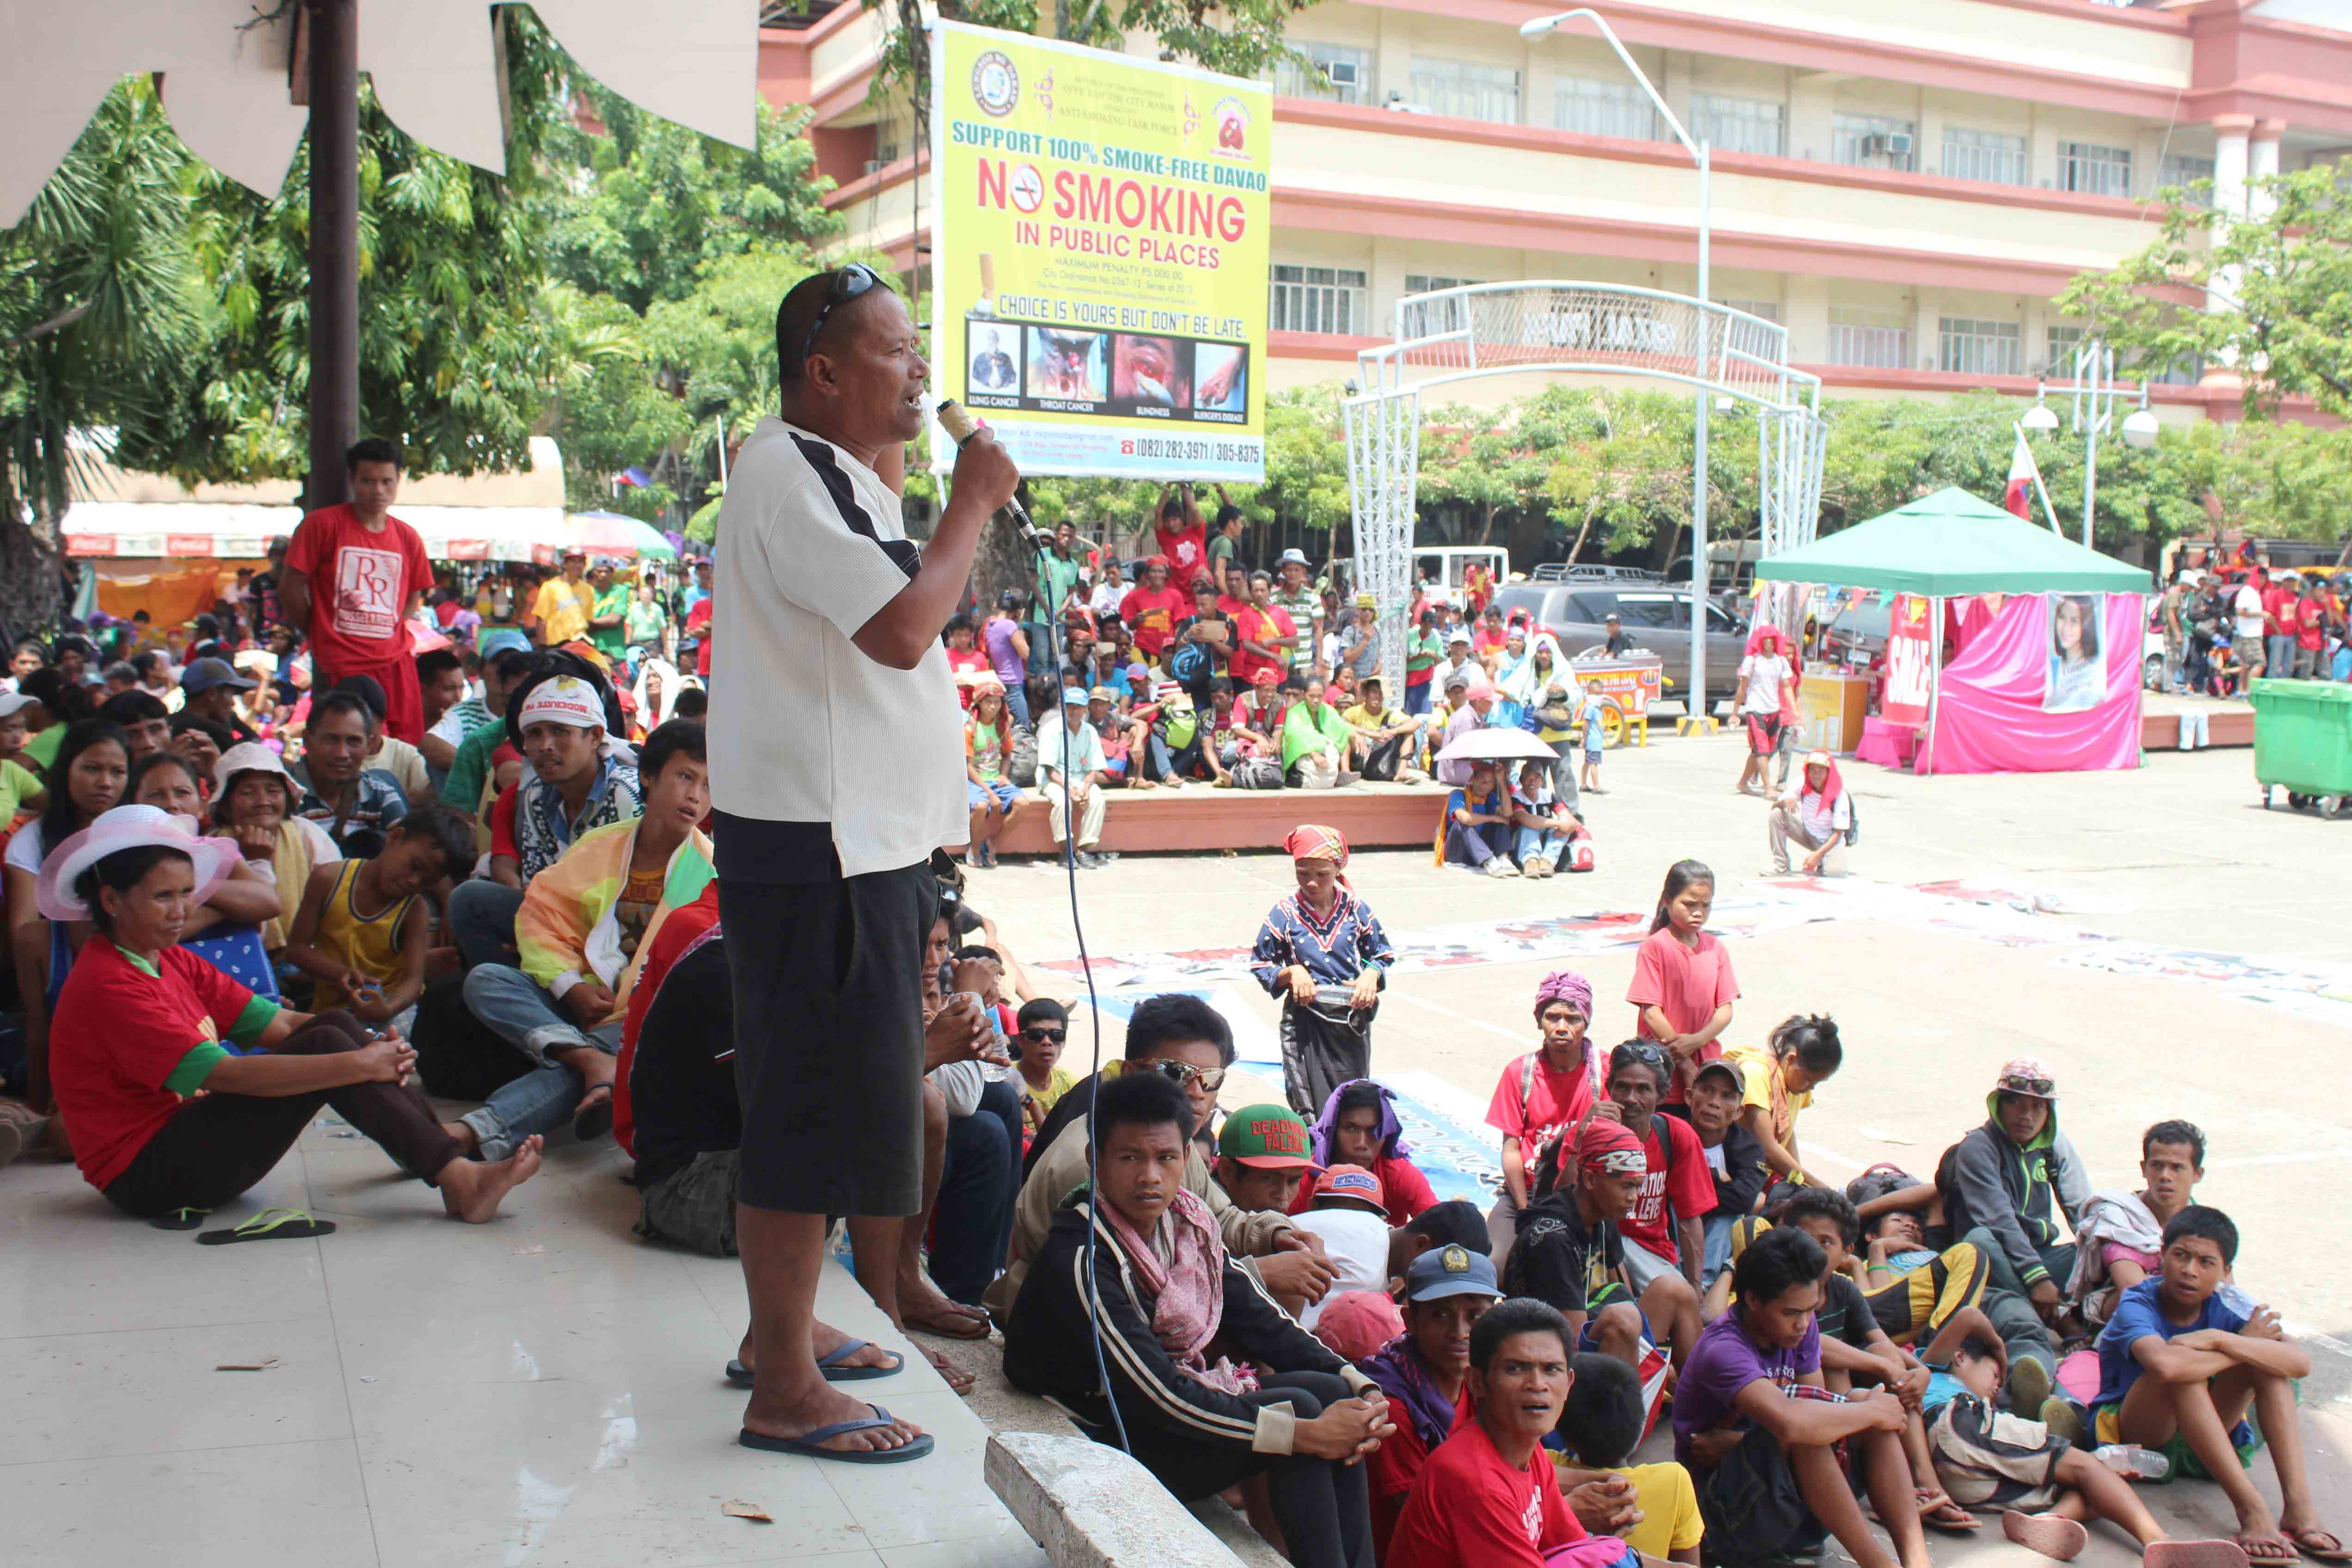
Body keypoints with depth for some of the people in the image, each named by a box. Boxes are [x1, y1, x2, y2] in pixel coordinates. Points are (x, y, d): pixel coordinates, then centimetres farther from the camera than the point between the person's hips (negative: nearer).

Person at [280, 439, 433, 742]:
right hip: (339, 665, -4)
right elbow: (290, 586, -1)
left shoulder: (407, 538, 9)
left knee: (409, 745, 0)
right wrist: (317, 636, 4)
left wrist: (389, 634, 9)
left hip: (396, 661, 4)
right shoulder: (322, 524, -3)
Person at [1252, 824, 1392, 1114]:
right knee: (1308, 1102, -2)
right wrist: (1291, 972, -15)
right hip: (1305, 1022, -2)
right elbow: (1261, 964, 3)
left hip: (1353, 1018, 2)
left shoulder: (1356, 910, 1)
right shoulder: (1285, 914, -3)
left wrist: (1371, 974, -10)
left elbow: (1383, 954, 11)